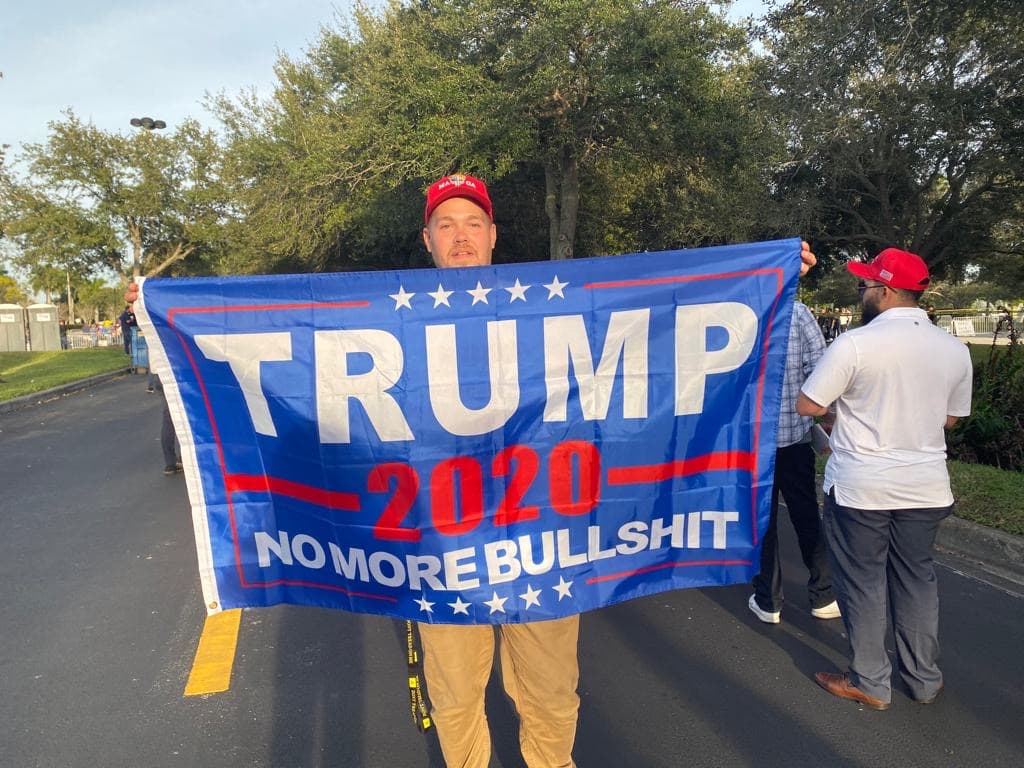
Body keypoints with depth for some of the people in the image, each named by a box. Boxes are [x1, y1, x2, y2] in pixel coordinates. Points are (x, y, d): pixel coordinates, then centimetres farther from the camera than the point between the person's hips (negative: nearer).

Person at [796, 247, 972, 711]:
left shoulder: (855, 343, -16)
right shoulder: (955, 349, 3)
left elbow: (806, 406, -12)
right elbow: (952, 417, 13)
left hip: (860, 487, -5)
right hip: (926, 486, 6)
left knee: (863, 584, 9)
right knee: (917, 581, 19)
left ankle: (870, 683, 22)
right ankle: (924, 679, 32)